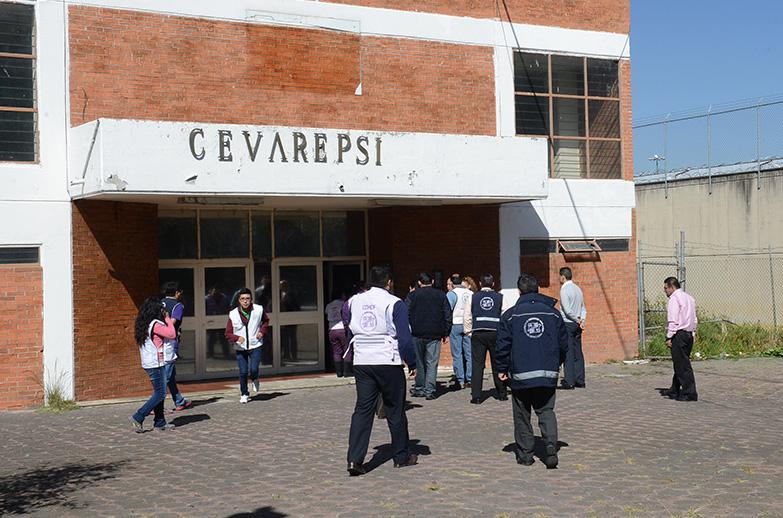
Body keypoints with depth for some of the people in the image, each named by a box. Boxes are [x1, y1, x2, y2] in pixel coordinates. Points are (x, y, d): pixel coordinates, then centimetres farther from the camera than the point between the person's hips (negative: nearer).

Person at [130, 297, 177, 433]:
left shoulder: (142, 324, 10)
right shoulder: (155, 324, -17)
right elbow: (172, 334, -13)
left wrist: (165, 320, 9)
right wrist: (167, 318, -3)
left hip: (148, 363, 9)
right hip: (156, 363, -9)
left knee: (159, 393, 14)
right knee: (160, 394, -3)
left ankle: (160, 423, 16)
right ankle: (138, 418, -6)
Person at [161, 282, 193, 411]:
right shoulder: (178, 306, -3)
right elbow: (171, 323, -17)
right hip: (170, 342, -7)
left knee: (171, 375, 17)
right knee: (166, 375, -6)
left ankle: (180, 402, 28)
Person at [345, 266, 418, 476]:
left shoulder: (353, 302, 9)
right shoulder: (394, 304, -7)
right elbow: (405, 338, -8)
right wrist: (412, 364, 1)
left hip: (361, 362, 4)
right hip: (388, 363, -4)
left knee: (362, 409, 4)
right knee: (395, 410, 9)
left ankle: (355, 459, -6)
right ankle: (402, 456, 19)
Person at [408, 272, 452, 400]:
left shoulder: (412, 295, 0)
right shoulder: (441, 295, 6)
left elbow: (406, 314, -4)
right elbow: (448, 315, 5)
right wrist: (446, 332, 11)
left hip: (417, 334, -1)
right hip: (435, 335, 1)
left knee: (418, 362, 10)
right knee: (432, 363, 2)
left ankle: (419, 388, 14)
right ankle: (429, 390, -4)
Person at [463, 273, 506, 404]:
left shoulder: (474, 297, 6)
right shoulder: (500, 297, 5)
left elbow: (468, 317, 6)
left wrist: (469, 332, 14)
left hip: (478, 334, 0)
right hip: (495, 333, 0)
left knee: (477, 365, 1)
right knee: (497, 364, 10)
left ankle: (476, 396, -4)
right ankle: (501, 394, 17)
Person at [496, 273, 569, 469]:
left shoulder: (510, 315, -4)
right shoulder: (553, 313, 4)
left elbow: (502, 345, -4)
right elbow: (564, 343, 9)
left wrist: (502, 369, 9)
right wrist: (556, 363, 24)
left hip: (520, 374, -2)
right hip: (548, 374, 2)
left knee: (522, 415, 11)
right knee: (546, 411, 10)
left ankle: (525, 453, 13)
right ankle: (551, 448, -10)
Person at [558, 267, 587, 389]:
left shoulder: (564, 290, -10)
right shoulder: (578, 289, 13)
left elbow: (567, 310, -17)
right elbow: (583, 308, 13)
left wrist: (578, 320, -8)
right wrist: (582, 320, 1)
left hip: (567, 324, -7)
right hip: (577, 325, 7)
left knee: (568, 353, -6)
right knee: (578, 353, 9)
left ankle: (569, 381, -7)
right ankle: (580, 380, 10)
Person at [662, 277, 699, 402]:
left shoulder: (674, 299, -11)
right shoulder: (689, 298, 18)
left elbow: (673, 321, -17)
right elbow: (695, 320, 21)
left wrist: (669, 337, -15)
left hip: (679, 334, -10)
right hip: (689, 334, 10)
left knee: (682, 365, -7)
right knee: (680, 364, 16)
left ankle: (690, 393, -8)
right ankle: (675, 390, 24)